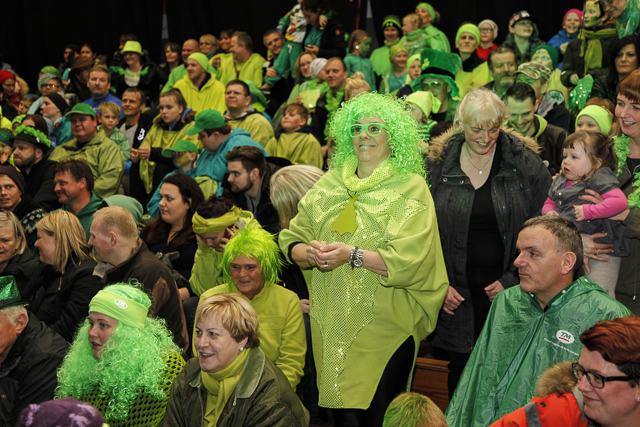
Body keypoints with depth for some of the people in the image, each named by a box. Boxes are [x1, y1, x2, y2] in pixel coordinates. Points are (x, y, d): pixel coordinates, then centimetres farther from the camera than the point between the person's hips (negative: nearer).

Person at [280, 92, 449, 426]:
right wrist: (310, 254, -13)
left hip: (384, 326, -4)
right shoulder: (329, 185, 11)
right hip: (333, 324, 4)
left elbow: (411, 259, -15)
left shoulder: (411, 188, -3)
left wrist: (353, 255, -23)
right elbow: (291, 241, 10)